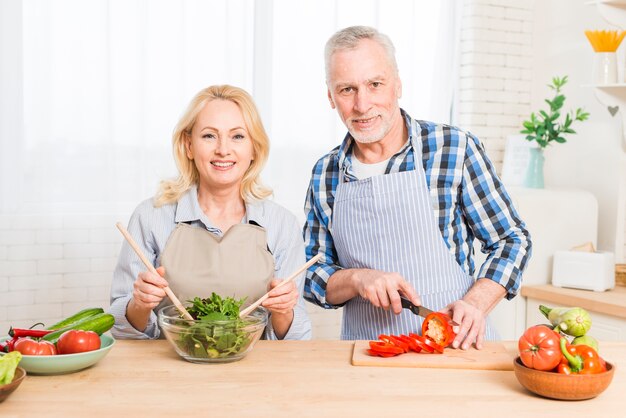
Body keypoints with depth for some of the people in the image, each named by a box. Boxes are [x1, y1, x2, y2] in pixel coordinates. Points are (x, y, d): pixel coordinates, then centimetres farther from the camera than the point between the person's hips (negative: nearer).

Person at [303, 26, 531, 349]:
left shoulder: (455, 149, -3)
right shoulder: (324, 175, 6)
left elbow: (512, 240, 4)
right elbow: (312, 274, 11)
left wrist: (475, 303, -11)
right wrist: (358, 279, -9)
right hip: (367, 356, 2)